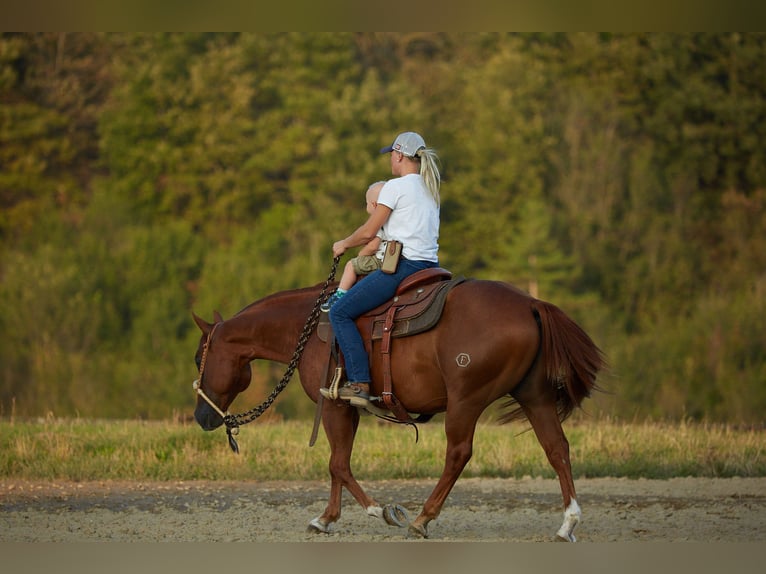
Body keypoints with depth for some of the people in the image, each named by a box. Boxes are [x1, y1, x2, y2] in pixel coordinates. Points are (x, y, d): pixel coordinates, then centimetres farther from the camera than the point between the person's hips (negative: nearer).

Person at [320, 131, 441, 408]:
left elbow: (368, 232, -8)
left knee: (340, 312, -6)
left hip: (403, 266, -9)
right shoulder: (431, 189, 17)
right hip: (430, 265, 9)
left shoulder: (395, 187, -8)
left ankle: (359, 383, -17)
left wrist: (343, 244, 11)